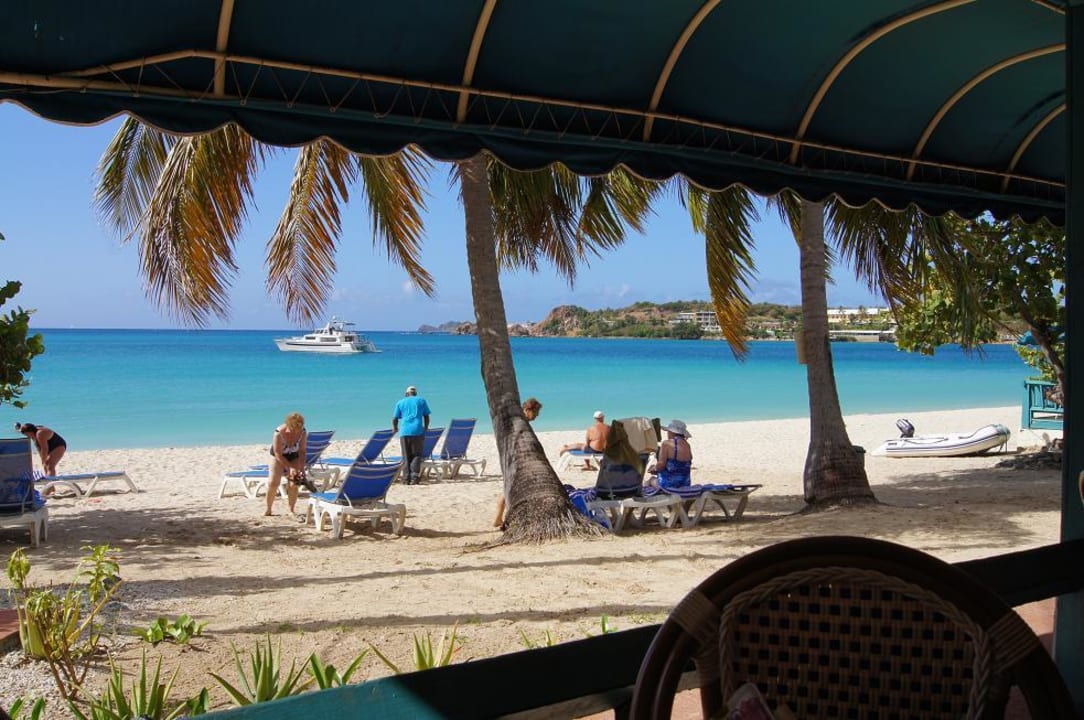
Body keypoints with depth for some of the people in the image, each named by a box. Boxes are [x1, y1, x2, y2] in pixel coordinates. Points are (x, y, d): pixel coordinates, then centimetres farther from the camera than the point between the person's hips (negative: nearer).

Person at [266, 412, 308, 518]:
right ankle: (268, 509, 7)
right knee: (273, 483, -13)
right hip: (278, 457, -2)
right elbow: (278, 454, -27)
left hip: (294, 456, 2)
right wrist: (290, 467, -28)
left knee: (293, 484, -10)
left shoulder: (303, 432, -25)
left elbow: (302, 451, -14)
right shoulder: (279, 433, -34)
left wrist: (301, 467, -22)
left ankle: (292, 510, 4)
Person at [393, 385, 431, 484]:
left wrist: (395, 428, 33)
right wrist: (426, 428, 31)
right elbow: (426, 416, 14)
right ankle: (414, 475, -12)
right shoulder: (421, 401, 14)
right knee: (417, 455, 4)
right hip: (418, 431, -1)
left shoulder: (400, 402, 15)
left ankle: (406, 479, 1)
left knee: (406, 457, 6)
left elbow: (394, 418, 14)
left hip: (404, 432, 1)